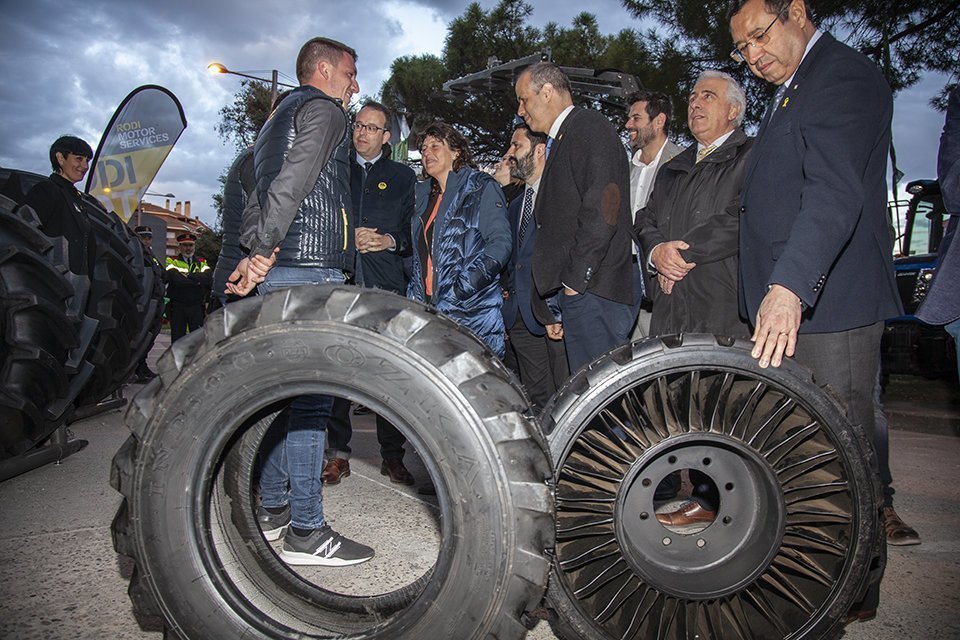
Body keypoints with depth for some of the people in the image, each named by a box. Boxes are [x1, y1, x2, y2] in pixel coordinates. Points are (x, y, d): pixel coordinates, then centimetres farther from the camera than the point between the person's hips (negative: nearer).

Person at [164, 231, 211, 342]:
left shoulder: (202, 262, 13)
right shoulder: (172, 261, 5)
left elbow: (207, 278, -9)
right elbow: (176, 280, -15)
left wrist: (187, 275, -12)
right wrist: (198, 281, -10)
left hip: (197, 307, 2)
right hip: (177, 307, -2)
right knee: (177, 340, 5)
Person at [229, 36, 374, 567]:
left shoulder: (278, 116, 28)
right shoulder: (323, 110, -2)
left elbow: (259, 194, 20)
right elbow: (291, 183, -16)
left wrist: (257, 252, 11)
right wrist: (263, 252, -15)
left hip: (280, 270, 10)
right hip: (310, 269, -10)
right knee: (310, 399, -9)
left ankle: (272, 509, 22)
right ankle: (305, 531, -3)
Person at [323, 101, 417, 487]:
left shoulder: (403, 177, 16)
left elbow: (416, 233, 11)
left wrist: (390, 241, -7)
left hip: (387, 285, -1)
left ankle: (392, 455, 8)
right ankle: (338, 454, 8)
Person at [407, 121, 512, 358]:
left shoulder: (482, 188, 2)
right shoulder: (423, 194, 21)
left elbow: (500, 244, -8)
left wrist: (460, 290, -18)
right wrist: (414, 298, 13)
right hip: (427, 310, 6)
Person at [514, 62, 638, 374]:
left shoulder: (590, 125, -4)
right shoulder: (560, 140, 25)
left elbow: (602, 210, -17)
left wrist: (575, 279, -15)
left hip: (594, 289, -9)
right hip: (577, 290, 9)